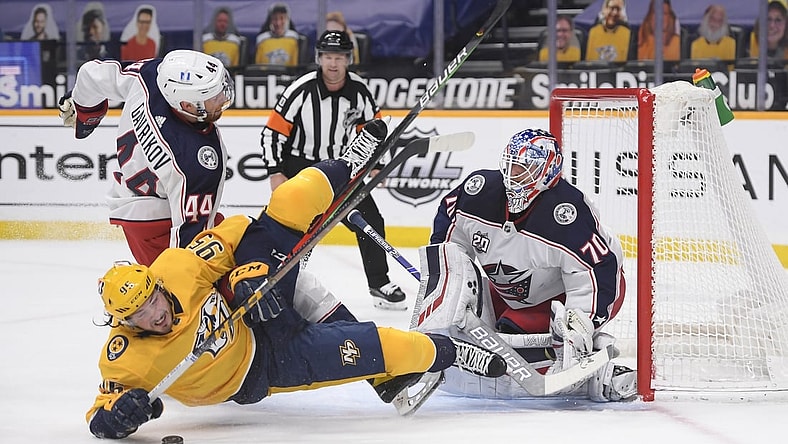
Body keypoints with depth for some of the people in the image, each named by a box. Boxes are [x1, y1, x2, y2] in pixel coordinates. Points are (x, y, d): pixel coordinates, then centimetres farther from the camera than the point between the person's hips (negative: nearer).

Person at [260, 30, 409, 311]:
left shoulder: (358, 90, -8)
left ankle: (379, 285, 12)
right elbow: (272, 133, -15)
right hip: (299, 166, -4)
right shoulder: (301, 90, -20)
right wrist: (276, 174, -18)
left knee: (370, 222, 0)